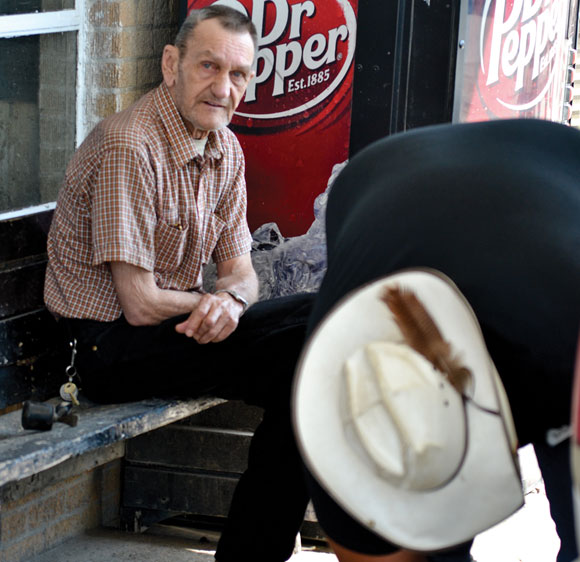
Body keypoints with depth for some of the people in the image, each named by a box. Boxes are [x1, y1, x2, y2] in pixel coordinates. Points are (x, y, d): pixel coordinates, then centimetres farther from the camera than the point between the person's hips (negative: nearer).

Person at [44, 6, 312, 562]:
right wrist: (210, 302, -5)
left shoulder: (225, 150, 7)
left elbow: (240, 271, 9)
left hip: (180, 323, 9)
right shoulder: (129, 147, -21)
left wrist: (230, 300, -14)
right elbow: (140, 304, -22)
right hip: (111, 346, -9)